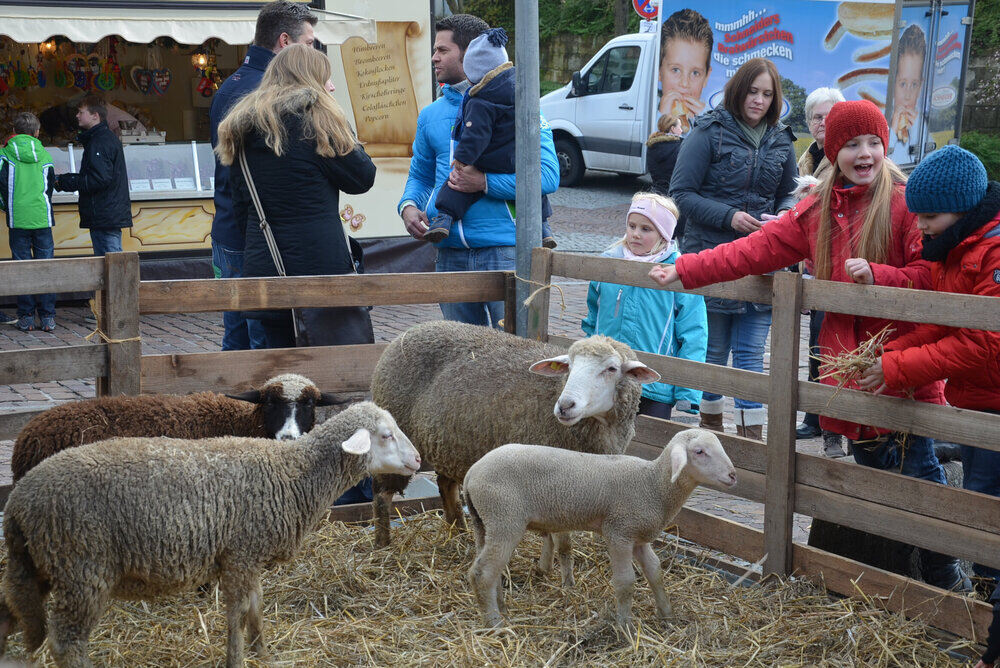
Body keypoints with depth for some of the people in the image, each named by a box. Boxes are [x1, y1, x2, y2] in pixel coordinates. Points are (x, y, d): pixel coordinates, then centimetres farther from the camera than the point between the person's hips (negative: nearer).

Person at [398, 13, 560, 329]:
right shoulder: (431, 115, 14)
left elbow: (548, 175, -13)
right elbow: (420, 175, 24)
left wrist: (485, 182, -21)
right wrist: (408, 207, 2)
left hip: (503, 250, -6)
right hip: (450, 253, 6)